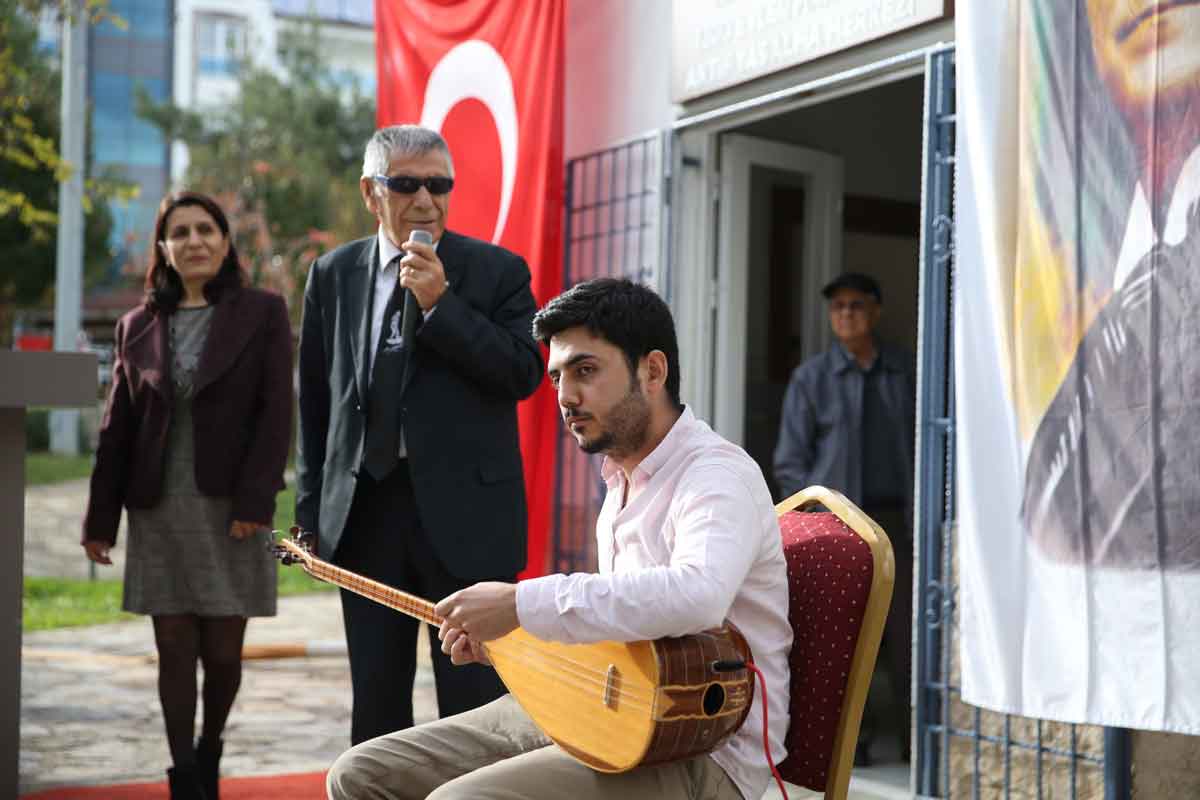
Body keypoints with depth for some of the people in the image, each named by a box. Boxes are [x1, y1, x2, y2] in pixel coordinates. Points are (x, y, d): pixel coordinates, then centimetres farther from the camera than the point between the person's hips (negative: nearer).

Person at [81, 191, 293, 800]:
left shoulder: (262, 314, 2)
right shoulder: (138, 326, 9)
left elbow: (275, 412, -5)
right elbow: (117, 428, 10)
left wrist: (253, 500, -13)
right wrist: (100, 517, 6)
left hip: (229, 509, -2)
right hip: (160, 512, 2)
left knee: (222, 652, 1)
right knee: (175, 650, 3)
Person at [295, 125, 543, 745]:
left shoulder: (498, 271, 1)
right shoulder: (333, 275, 9)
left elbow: (524, 373, -10)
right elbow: (313, 401, 12)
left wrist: (440, 303, -16)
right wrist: (311, 510, 9)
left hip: (464, 513, -3)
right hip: (364, 511, 3)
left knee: (473, 701, -1)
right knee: (375, 700, 11)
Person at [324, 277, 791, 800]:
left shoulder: (717, 476, -16)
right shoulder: (623, 481, 15)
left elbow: (695, 595, -37)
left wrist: (522, 604, -31)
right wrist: (504, 639, 8)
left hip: (698, 753, -9)